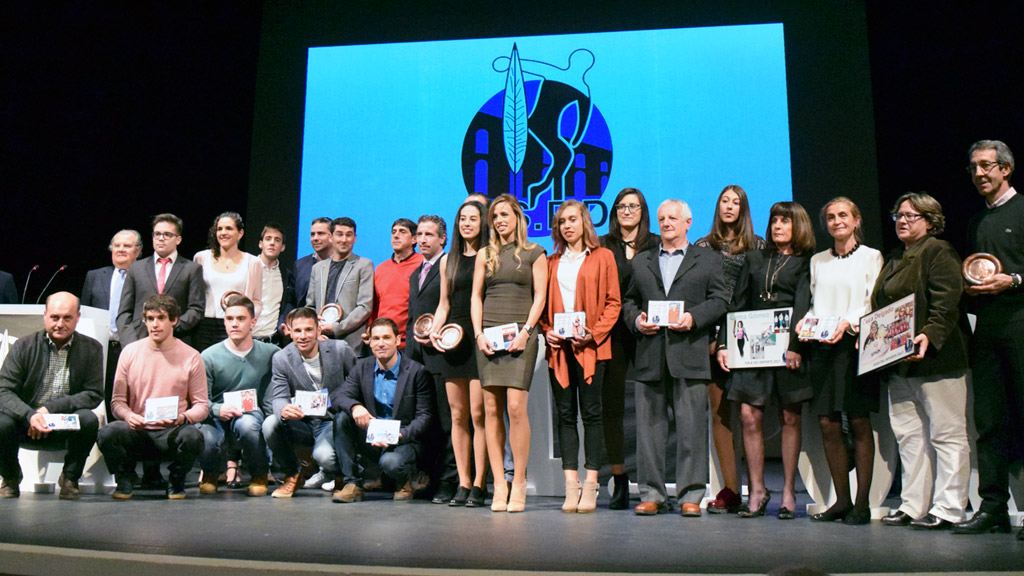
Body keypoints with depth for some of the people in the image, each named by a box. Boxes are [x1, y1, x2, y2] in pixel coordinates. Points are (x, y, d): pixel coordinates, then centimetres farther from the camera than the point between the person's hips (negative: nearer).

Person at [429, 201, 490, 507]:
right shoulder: (448, 260, 18)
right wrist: (434, 330, 3)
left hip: (480, 340, -4)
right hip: (452, 341, 5)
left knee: (478, 413, -7)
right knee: (457, 415, 4)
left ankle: (479, 484, 1)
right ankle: (463, 483, 11)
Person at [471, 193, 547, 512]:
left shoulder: (534, 253, 8)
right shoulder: (485, 254, 15)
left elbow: (540, 296, 3)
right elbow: (476, 297, 12)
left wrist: (525, 331, -10)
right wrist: (479, 333, -1)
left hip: (520, 334, -3)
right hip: (488, 334, 3)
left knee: (516, 406, -13)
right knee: (491, 408, 0)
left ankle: (519, 482, -3)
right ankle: (499, 484, 5)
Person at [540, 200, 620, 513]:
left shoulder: (602, 257, 7)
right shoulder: (552, 263, 17)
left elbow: (613, 302, 1)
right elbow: (543, 302, 17)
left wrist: (595, 333, -11)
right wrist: (546, 331, -1)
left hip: (591, 347, -3)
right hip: (558, 348, 3)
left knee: (591, 413, -2)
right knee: (565, 415, 3)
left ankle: (590, 485, 3)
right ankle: (571, 485, 6)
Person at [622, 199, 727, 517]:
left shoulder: (709, 259, 13)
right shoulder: (641, 262, 21)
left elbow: (718, 300, 5)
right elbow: (628, 301, 18)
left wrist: (693, 317, -11)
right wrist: (636, 320, -2)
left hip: (690, 353, -2)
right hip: (649, 356, 3)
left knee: (691, 425, -2)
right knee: (649, 425, 3)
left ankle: (691, 494, 7)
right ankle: (651, 493, 11)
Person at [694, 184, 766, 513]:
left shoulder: (758, 246, 11)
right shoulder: (703, 246, 13)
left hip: (746, 335, -1)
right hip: (713, 335, 1)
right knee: (719, 412, 0)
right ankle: (730, 489, 4)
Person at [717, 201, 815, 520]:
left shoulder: (806, 263, 6)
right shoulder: (754, 260, 17)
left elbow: (802, 307, -6)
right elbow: (736, 304, 12)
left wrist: (794, 344, -19)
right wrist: (723, 343, 3)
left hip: (787, 348, -3)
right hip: (751, 346, 3)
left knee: (790, 418, 3)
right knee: (749, 416, -2)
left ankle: (788, 492, 12)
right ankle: (757, 490, 8)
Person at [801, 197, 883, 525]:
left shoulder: (871, 257, 5)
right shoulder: (817, 261, 17)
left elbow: (874, 303, -3)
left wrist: (847, 323, -18)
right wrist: (806, 321, -4)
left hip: (855, 344, -4)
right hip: (822, 347, 4)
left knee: (859, 423, -4)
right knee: (828, 424, 2)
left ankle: (862, 503, 3)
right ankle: (841, 500, 11)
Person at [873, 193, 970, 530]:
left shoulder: (939, 252, -5)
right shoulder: (893, 258, 21)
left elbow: (946, 303, -17)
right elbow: (879, 307, 25)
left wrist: (929, 336, -28)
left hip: (936, 359, -9)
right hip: (898, 363, 9)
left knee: (946, 434, -1)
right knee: (908, 434, 10)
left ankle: (947, 509, 5)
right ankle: (913, 505, 16)